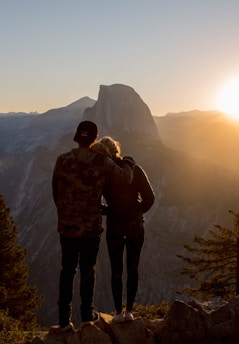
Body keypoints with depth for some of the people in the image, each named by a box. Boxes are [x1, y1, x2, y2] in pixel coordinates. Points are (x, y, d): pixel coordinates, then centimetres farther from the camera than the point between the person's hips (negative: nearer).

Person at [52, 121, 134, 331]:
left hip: (67, 227, 1)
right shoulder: (101, 162, -13)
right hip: (91, 227, -1)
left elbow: (56, 192, 1)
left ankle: (64, 319, 17)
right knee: (88, 270, 16)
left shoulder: (62, 161, -7)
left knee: (67, 271, 14)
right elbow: (126, 178, -11)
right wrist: (128, 164, 11)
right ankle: (87, 314, 28)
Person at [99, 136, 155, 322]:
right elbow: (149, 197, -7)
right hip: (136, 225, 1)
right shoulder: (134, 169, -6)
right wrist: (138, 212, 8)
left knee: (116, 270, 10)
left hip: (114, 226, -1)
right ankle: (129, 310, 14)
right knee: (133, 268, 12)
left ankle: (119, 312, 14)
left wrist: (108, 211, 8)